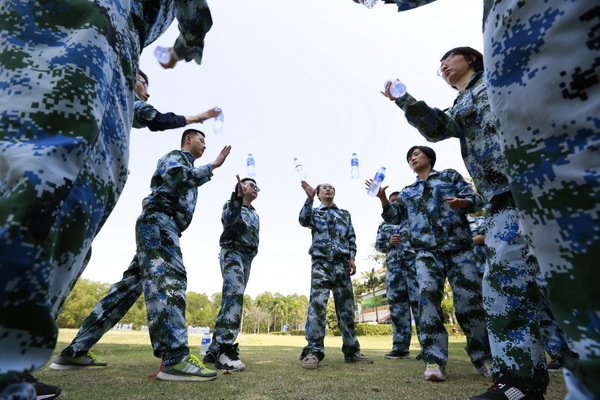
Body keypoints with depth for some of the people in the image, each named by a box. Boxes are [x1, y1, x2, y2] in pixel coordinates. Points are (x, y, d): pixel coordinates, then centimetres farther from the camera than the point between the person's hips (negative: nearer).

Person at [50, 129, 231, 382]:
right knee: (167, 277, -24)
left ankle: (74, 352, 9)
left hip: (163, 226, 10)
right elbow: (177, 176, -16)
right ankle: (174, 359, -34)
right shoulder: (175, 156, 7)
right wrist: (213, 166, -13)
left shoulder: (188, 166, 34)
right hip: (157, 220, -10)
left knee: (131, 284, 5)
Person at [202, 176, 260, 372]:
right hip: (232, 252, -7)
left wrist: (250, 256, 7)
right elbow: (227, 220, -16)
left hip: (247, 258, 7)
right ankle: (225, 350, -31)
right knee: (234, 295, -26)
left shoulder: (255, 215, 26)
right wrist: (237, 197, -29)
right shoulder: (231, 204, 7)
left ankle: (214, 350, 8)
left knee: (231, 300, 3)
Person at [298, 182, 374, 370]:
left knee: (346, 306, 3)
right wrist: (309, 198, -15)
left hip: (342, 263, 3)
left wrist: (352, 258, 1)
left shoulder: (344, 214, 23)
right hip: (321, 262, -2)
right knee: (317, 304, -15)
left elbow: (351, 237, 15)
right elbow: (304, 220, -6)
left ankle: (351, 350, 10)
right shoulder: (314, 212, 17)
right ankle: (313, 351, -15)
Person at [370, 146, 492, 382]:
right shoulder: (407, 192, 23)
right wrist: (383, 199, -2)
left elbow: (476, 200, 7)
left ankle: (482, 358, 14)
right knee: (428, 297, -15)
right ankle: (434, 359, -12)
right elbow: (395, 217, 14)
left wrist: (462, 203, -16)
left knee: (470, 299, -4)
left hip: (459, 247, -1)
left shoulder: (450, 175, 16)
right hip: (426, 252, 2)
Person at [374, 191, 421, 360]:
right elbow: (378, 245, 15)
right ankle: (401, 347, 6)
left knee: (419, 302, -7)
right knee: (397, 305, 1)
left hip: (415, 263, -3)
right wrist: (389, 242, -4)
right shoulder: (384, 224, 21)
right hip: (393, 267, 3)